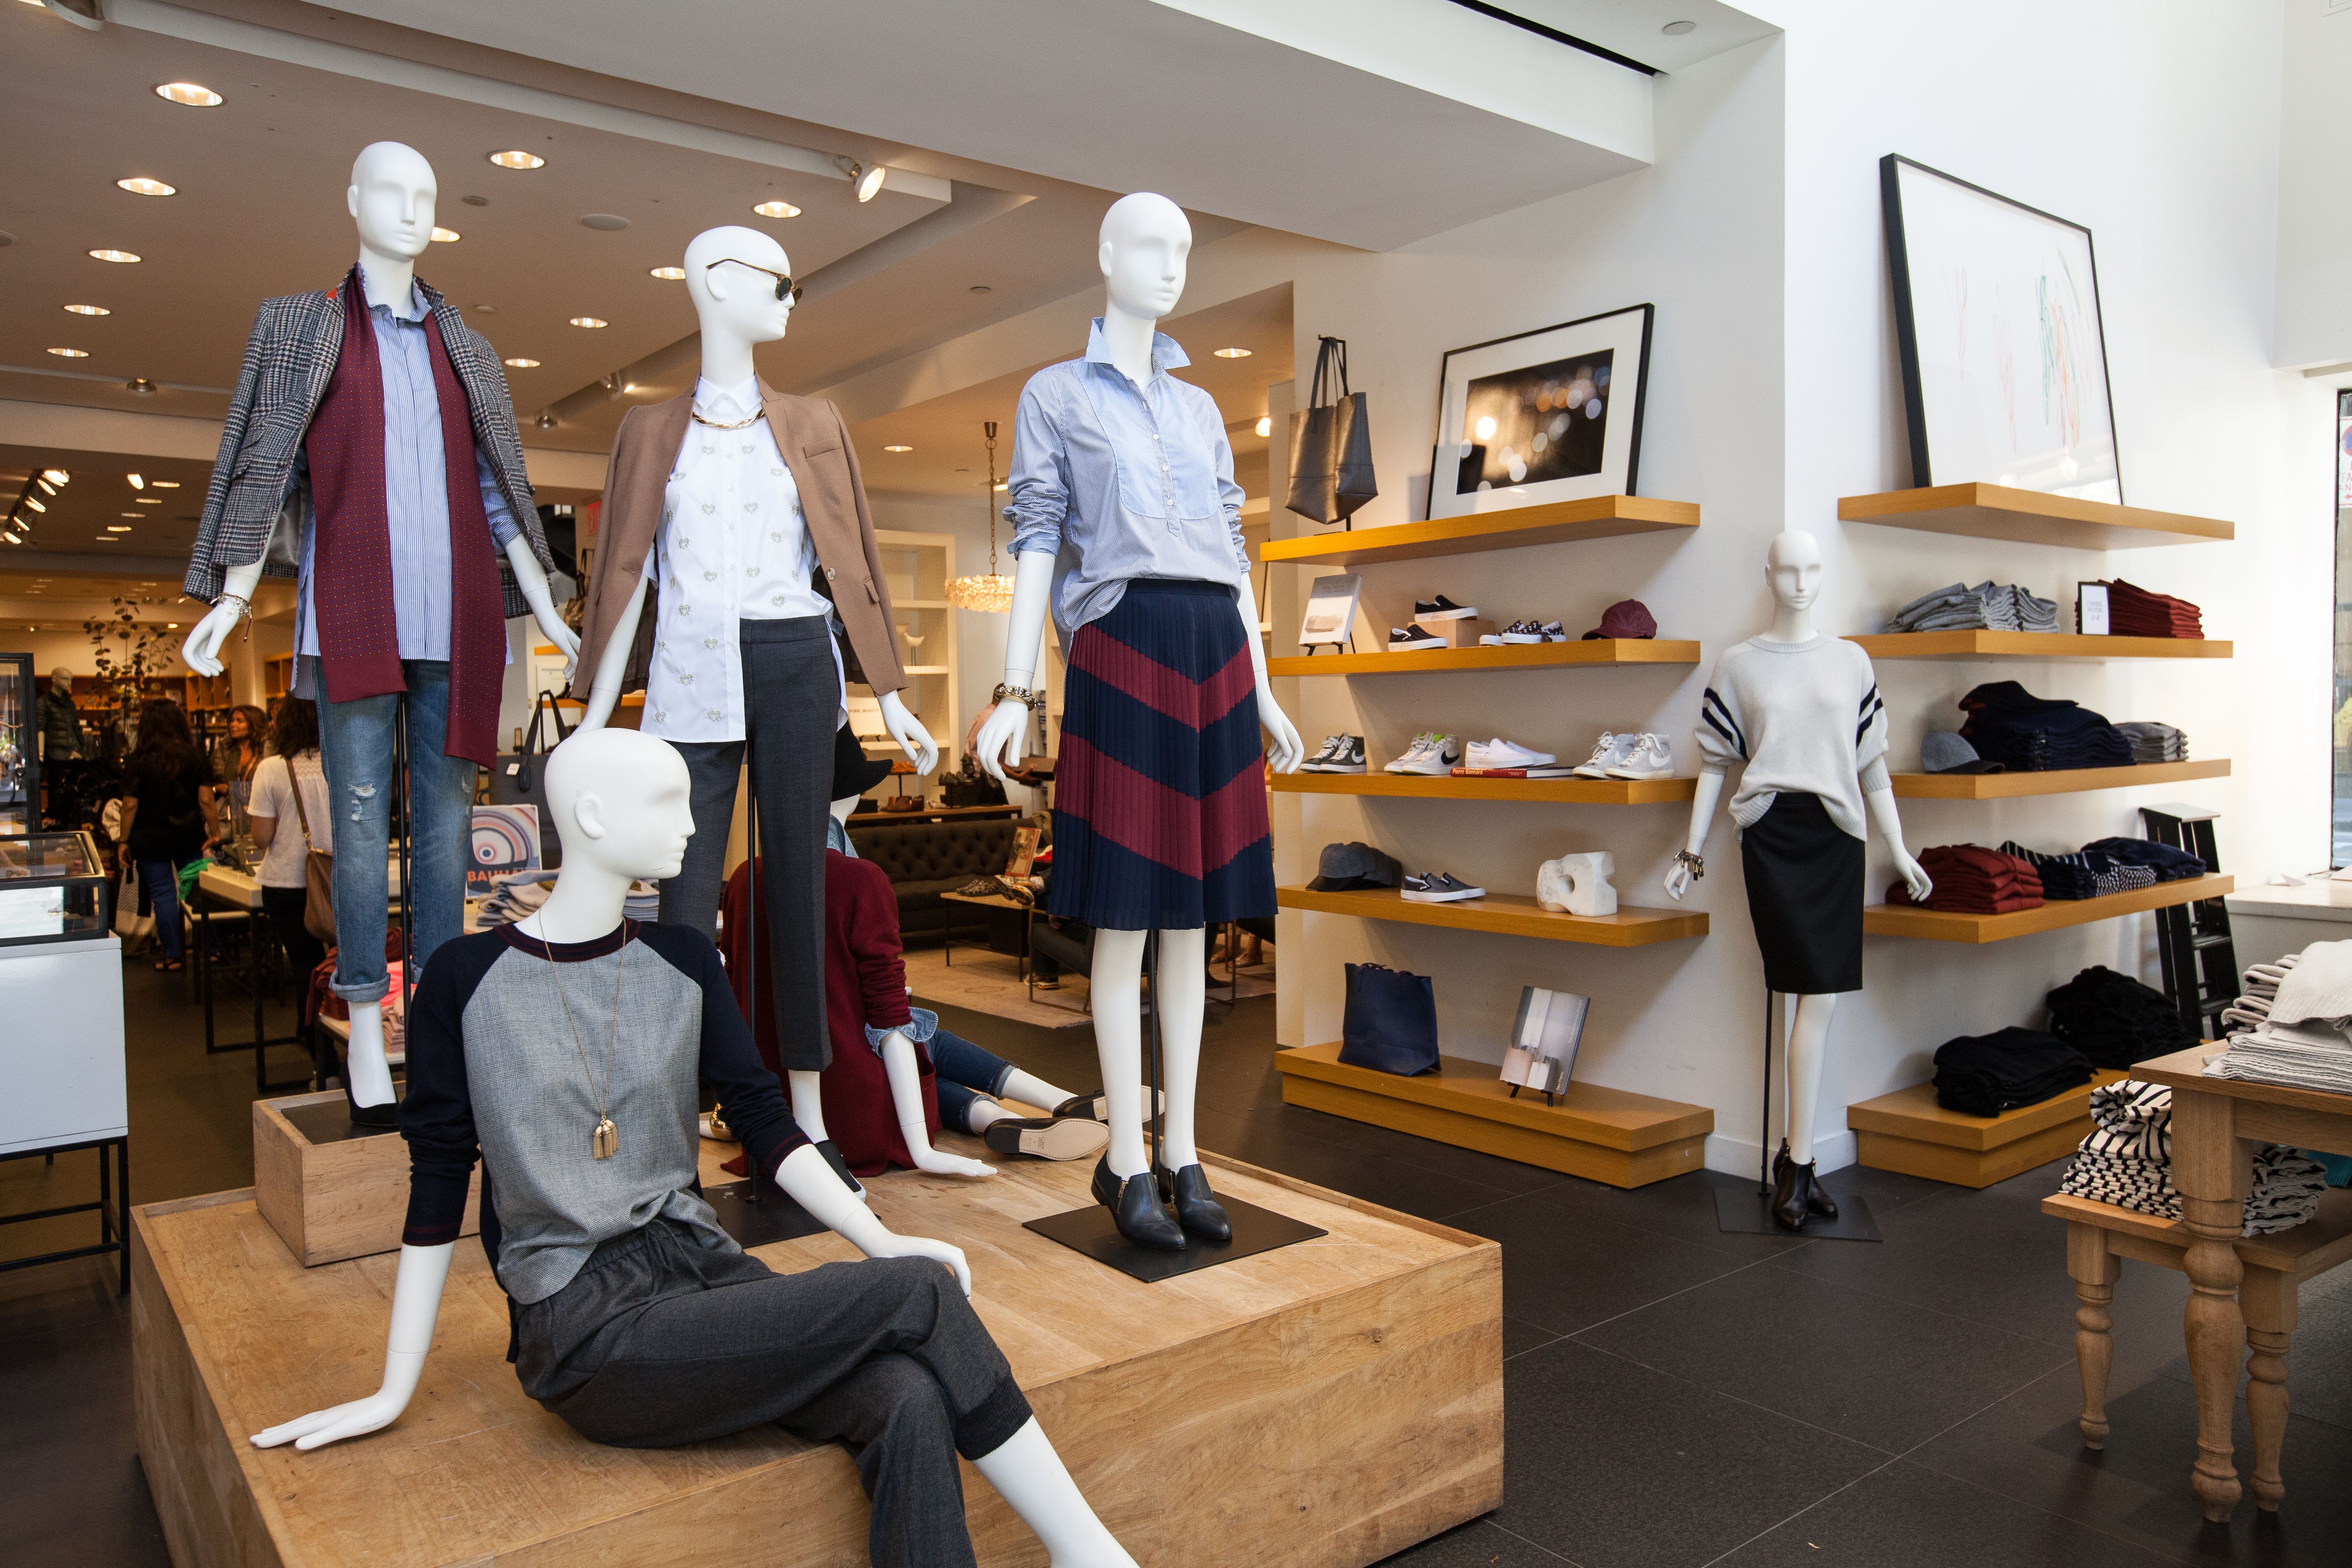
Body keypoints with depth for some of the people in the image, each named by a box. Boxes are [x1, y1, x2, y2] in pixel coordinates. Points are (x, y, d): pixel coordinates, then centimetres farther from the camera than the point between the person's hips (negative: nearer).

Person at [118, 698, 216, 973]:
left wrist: (125, 842, 0)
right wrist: (214, 833, 1)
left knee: (163, 895, 3)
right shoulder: (196, 756, -3)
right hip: (190, 837, 2)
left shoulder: (138, 760, -8)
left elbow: (130, 805, -7)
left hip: (150, 840, -2)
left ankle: (173, 955, 8)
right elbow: (205, 800, -5)